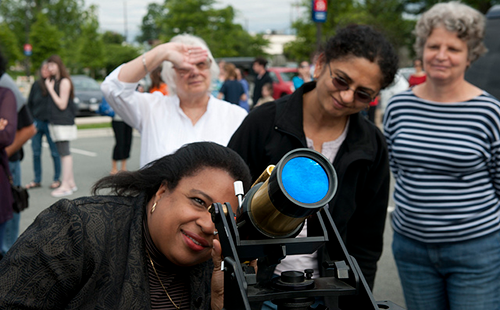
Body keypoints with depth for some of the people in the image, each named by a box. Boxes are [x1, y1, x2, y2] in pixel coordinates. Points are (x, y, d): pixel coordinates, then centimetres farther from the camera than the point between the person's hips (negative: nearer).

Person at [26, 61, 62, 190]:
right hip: (37, 123, 4)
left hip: (51, 123, -4)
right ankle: (37, 180, 18)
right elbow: (30, 103, 11)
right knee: (36, 153, 8)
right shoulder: (36, 85, 5)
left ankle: (56, 179, 15)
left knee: (55, 153, 4)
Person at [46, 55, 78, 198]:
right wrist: (49, 88, 7)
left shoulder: (64, 82, -12)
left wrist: (50, 89, -14)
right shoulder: (54, 81, 17)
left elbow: (62, 104, -15)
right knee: (64, 153, 12)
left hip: (64, 122, -10)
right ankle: (71, 183, 18)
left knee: (65, 153, -10)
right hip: (56, 122, 10)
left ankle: (65, 186, -10)